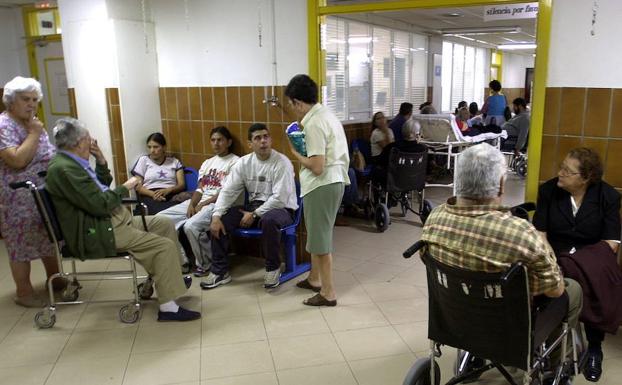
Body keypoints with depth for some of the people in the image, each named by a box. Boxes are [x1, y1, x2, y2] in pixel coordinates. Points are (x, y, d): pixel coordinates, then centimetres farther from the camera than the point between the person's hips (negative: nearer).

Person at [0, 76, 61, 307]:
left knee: (51, 237, 16)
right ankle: (23, 291, 17)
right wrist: (34, 133, -19)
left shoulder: (33, 123, 9)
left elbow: (47, 155, 18)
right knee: (22, 244, 4)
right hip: (19, 200, -8)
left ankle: (55, 279, 31)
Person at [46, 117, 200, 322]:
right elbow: (100, 205, -23)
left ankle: (172, 277, 26)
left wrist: (101, 160, 6)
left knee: (166, 225, 13)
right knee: (165, 245, -17)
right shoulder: (64, 169, -21)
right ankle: (168, 308, -11)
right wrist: (125, 187, -8)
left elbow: (102, 186, 21)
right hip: (97, 233, -11)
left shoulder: (72, 161, 10)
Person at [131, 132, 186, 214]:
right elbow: (138, 187, 10)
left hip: (172, 196, 1)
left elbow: (182, 185, 9)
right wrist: (152, 194, -12)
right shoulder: (143, 160, 19)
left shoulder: (174, 161, 20)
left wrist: (168, 190, -13)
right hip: (150, 196, -1)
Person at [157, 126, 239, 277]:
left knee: (191, 226, -34)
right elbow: (200, 188, 15)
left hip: (218, 204, -8)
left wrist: (203, 204, -13)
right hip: (198, 202, 8)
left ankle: (205, 264, -9)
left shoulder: (235, 161, 0)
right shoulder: (207, 163, 23)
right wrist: (192, 204, -6)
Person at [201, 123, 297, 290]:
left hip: (280, 209, -5)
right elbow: (228, 191, -3)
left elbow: (280, 198, -21)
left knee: (269, 220, -39)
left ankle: (273, 267, -14)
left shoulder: (282, 163, -15)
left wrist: (254, 214, -19)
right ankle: (219, 271, 0)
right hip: (253, 206, 6)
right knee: (221, 219, -12)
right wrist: (216, 216, -17)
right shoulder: (243, 162, 1)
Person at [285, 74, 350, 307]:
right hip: (333, 181, 10)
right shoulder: (325, 114, 11)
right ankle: (314, 279, 37)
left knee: (320, 237, 0)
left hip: (322, 185, -10)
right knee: (317, 233, 21)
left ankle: (328, 293, 10)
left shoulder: (314, 124, -19)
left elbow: (317, 167, -23)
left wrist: (296, 153, -10)